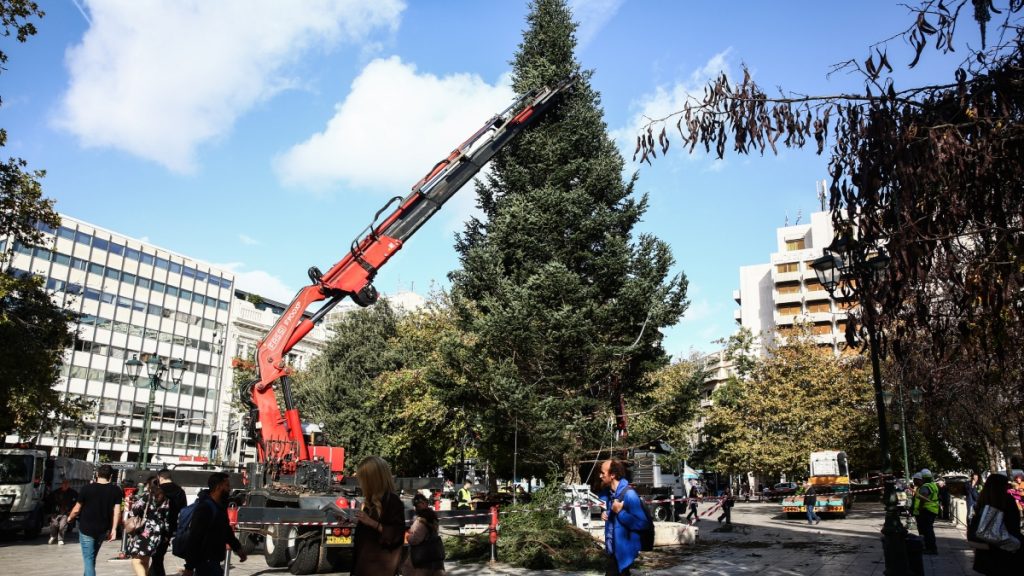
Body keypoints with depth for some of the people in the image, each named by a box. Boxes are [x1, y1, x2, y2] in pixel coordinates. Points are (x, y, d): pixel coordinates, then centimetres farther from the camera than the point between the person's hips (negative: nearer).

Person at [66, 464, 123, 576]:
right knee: (92, 557, 23)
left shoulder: (87, 489, -9)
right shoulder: (116, 491, -4)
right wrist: (114, 529, -3)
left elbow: (76, 509, -2)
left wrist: (70, 518, 18)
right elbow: (117, 511, -8)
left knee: (88, 559, 0)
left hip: (87, 529, -3)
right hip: (103, 530, 3)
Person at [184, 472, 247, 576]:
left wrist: (237, 548, 17)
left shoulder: (220, 506, 9)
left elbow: (226, 530, 22)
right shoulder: (205, 508, -21)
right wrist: (190, 566, -23)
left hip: (213, 561, 9)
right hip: (206, 561, -9)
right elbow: (194, 538, -23)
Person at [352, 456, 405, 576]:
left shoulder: (393, 501, -15)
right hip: (364, 559, 9)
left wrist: (372, 522, -24)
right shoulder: (371, 500, 13)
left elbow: (396, 535, -19)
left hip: (380, 563, -9)